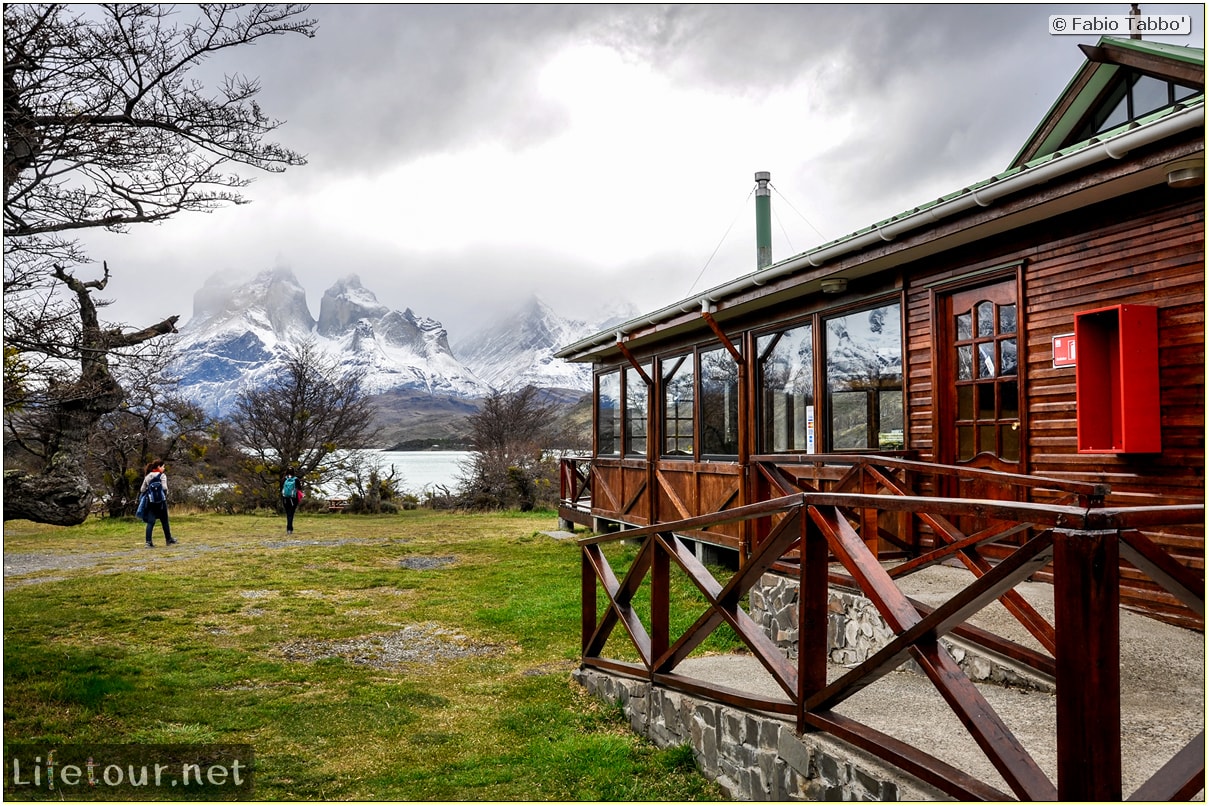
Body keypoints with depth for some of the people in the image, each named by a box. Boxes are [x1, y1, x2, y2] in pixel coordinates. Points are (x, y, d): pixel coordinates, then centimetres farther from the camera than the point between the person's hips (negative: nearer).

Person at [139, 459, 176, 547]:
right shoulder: (162, 476, -4)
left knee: (150, 522, 2)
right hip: (161, 501, -4)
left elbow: (142, 490, 9)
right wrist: (166, 494, 3)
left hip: (150, 502, 4)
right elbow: (165, 488, -14)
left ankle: (148, 542, -8)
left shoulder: (147, 477, 12)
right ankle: (169, 540, 20)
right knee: (164, 521, 9)